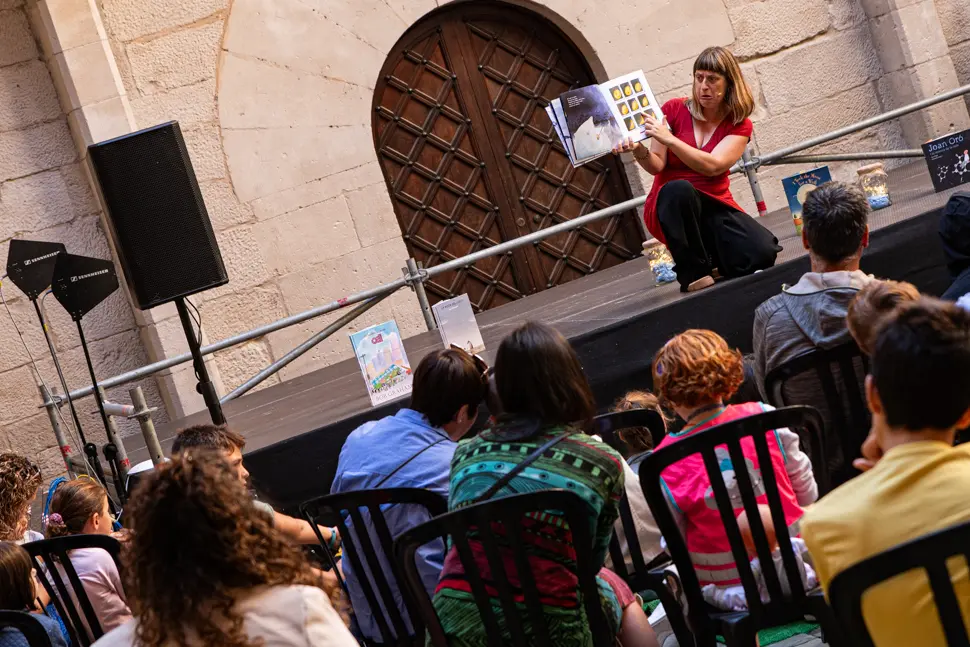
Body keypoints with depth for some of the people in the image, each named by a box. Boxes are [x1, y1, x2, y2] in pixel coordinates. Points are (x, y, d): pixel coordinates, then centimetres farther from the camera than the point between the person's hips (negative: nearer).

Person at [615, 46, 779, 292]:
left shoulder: (739, 125, 0)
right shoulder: (674, 110, 0)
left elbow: (712, 166, -18)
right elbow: (656, 165, -4)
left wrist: (669, 139, -28)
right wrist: (639, 151, -27)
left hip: (714, 206, 1)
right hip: (670, 207, -1)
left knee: (762, 254, -25)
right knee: (679, 188, -39)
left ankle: (712, 257, 8)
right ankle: (693, 272, -21)